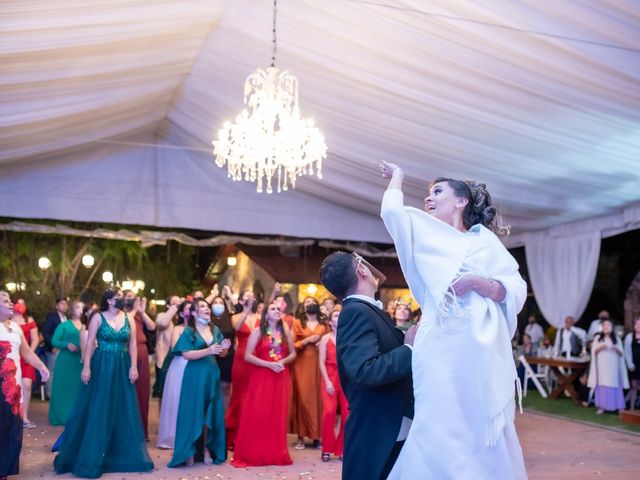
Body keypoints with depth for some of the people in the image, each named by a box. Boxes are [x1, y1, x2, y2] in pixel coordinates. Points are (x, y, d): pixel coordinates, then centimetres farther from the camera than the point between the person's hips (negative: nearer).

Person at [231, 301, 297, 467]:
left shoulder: (285, 332, 8)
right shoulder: (258, 332, -3)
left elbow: (293, 353, 13)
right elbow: (247, 356, -8)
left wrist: (282, 362, -8)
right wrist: (269, 364, -16)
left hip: (281, 378, 3)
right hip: (261, 378, -3)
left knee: (278, 415, 5)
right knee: (257, 415, -4)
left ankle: (277, 453, 14)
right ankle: (252, 454, 4)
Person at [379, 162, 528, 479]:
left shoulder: (486, 241, 13)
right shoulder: (426, 237, 19)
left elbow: (517, 292, 4)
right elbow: (392, 209, 7)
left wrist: (476, 282, -12)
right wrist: (398, 174, 23)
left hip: (485, 352, -1)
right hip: (442, 352, 1)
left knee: (488, 438, 0)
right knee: (442, 434, -5)